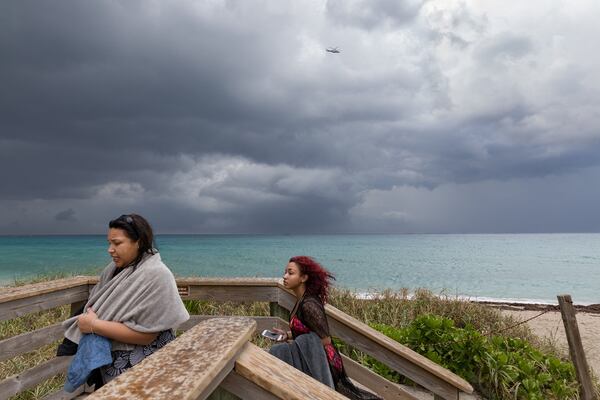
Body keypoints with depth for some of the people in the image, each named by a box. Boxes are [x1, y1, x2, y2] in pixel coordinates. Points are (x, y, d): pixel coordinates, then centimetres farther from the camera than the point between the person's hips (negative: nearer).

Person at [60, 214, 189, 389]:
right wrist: (89, 315, -10)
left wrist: (95, 325, -22)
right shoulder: (115, 268, 3)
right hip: (107, 359, 7)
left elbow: (145, 334, -25)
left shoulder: (155, 276, -22)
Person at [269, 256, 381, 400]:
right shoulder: (303, 300, 3)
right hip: (313, 358, 9)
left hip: (320, 362, -9)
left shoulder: (308, 304, -26)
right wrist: (288, 335, 1)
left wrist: (289, 340, -13)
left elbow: (325, 339, -21)